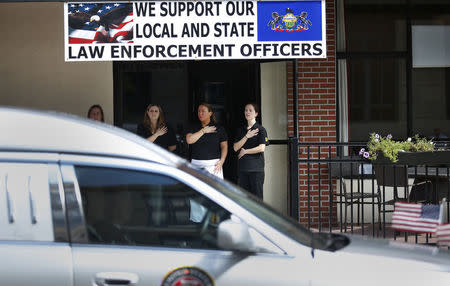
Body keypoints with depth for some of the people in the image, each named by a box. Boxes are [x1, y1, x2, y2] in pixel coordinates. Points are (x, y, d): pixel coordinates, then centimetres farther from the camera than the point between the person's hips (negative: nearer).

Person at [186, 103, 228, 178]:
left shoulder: (218, 128, 7)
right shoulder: (194, 127, 11)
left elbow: (224, 146, 6)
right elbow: (189, 140, -6)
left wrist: (221, 161, -7)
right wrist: (203, 131, -4)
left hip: (213, 164, -2)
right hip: (196, 164, 2)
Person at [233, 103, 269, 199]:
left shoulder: (260, 129, 0)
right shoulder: (240, 130, 14)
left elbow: (261, 148, -11)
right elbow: (235, 148, 4)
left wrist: (245, 151, -4)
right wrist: (246, 137, -7)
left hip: (256, 168, -5)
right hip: (242, 168, 5)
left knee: (257, 194, -4)